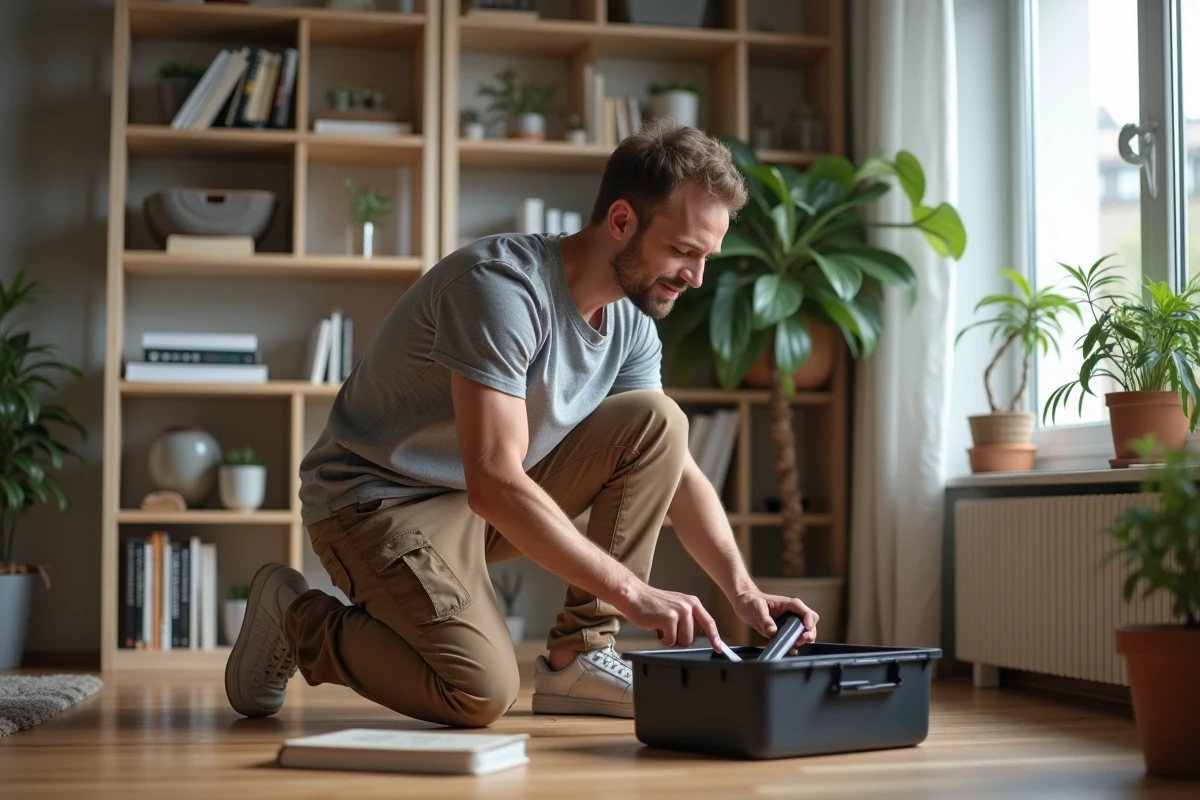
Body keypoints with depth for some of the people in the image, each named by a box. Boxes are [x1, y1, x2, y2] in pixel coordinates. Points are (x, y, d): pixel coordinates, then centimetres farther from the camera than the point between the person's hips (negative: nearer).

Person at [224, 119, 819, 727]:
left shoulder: (630, 323, -1)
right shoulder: (504, 284, -27)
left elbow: (676, 470, 5)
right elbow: (494, 484, -34)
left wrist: (742, 591, -10)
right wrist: (631, 592, -35)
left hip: (495, 495, 8)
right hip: (378, 497, -8)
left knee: (657, 422, -8)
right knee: (482, 692, -26)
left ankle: (579, 656, -6)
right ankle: (298, 621, 1)